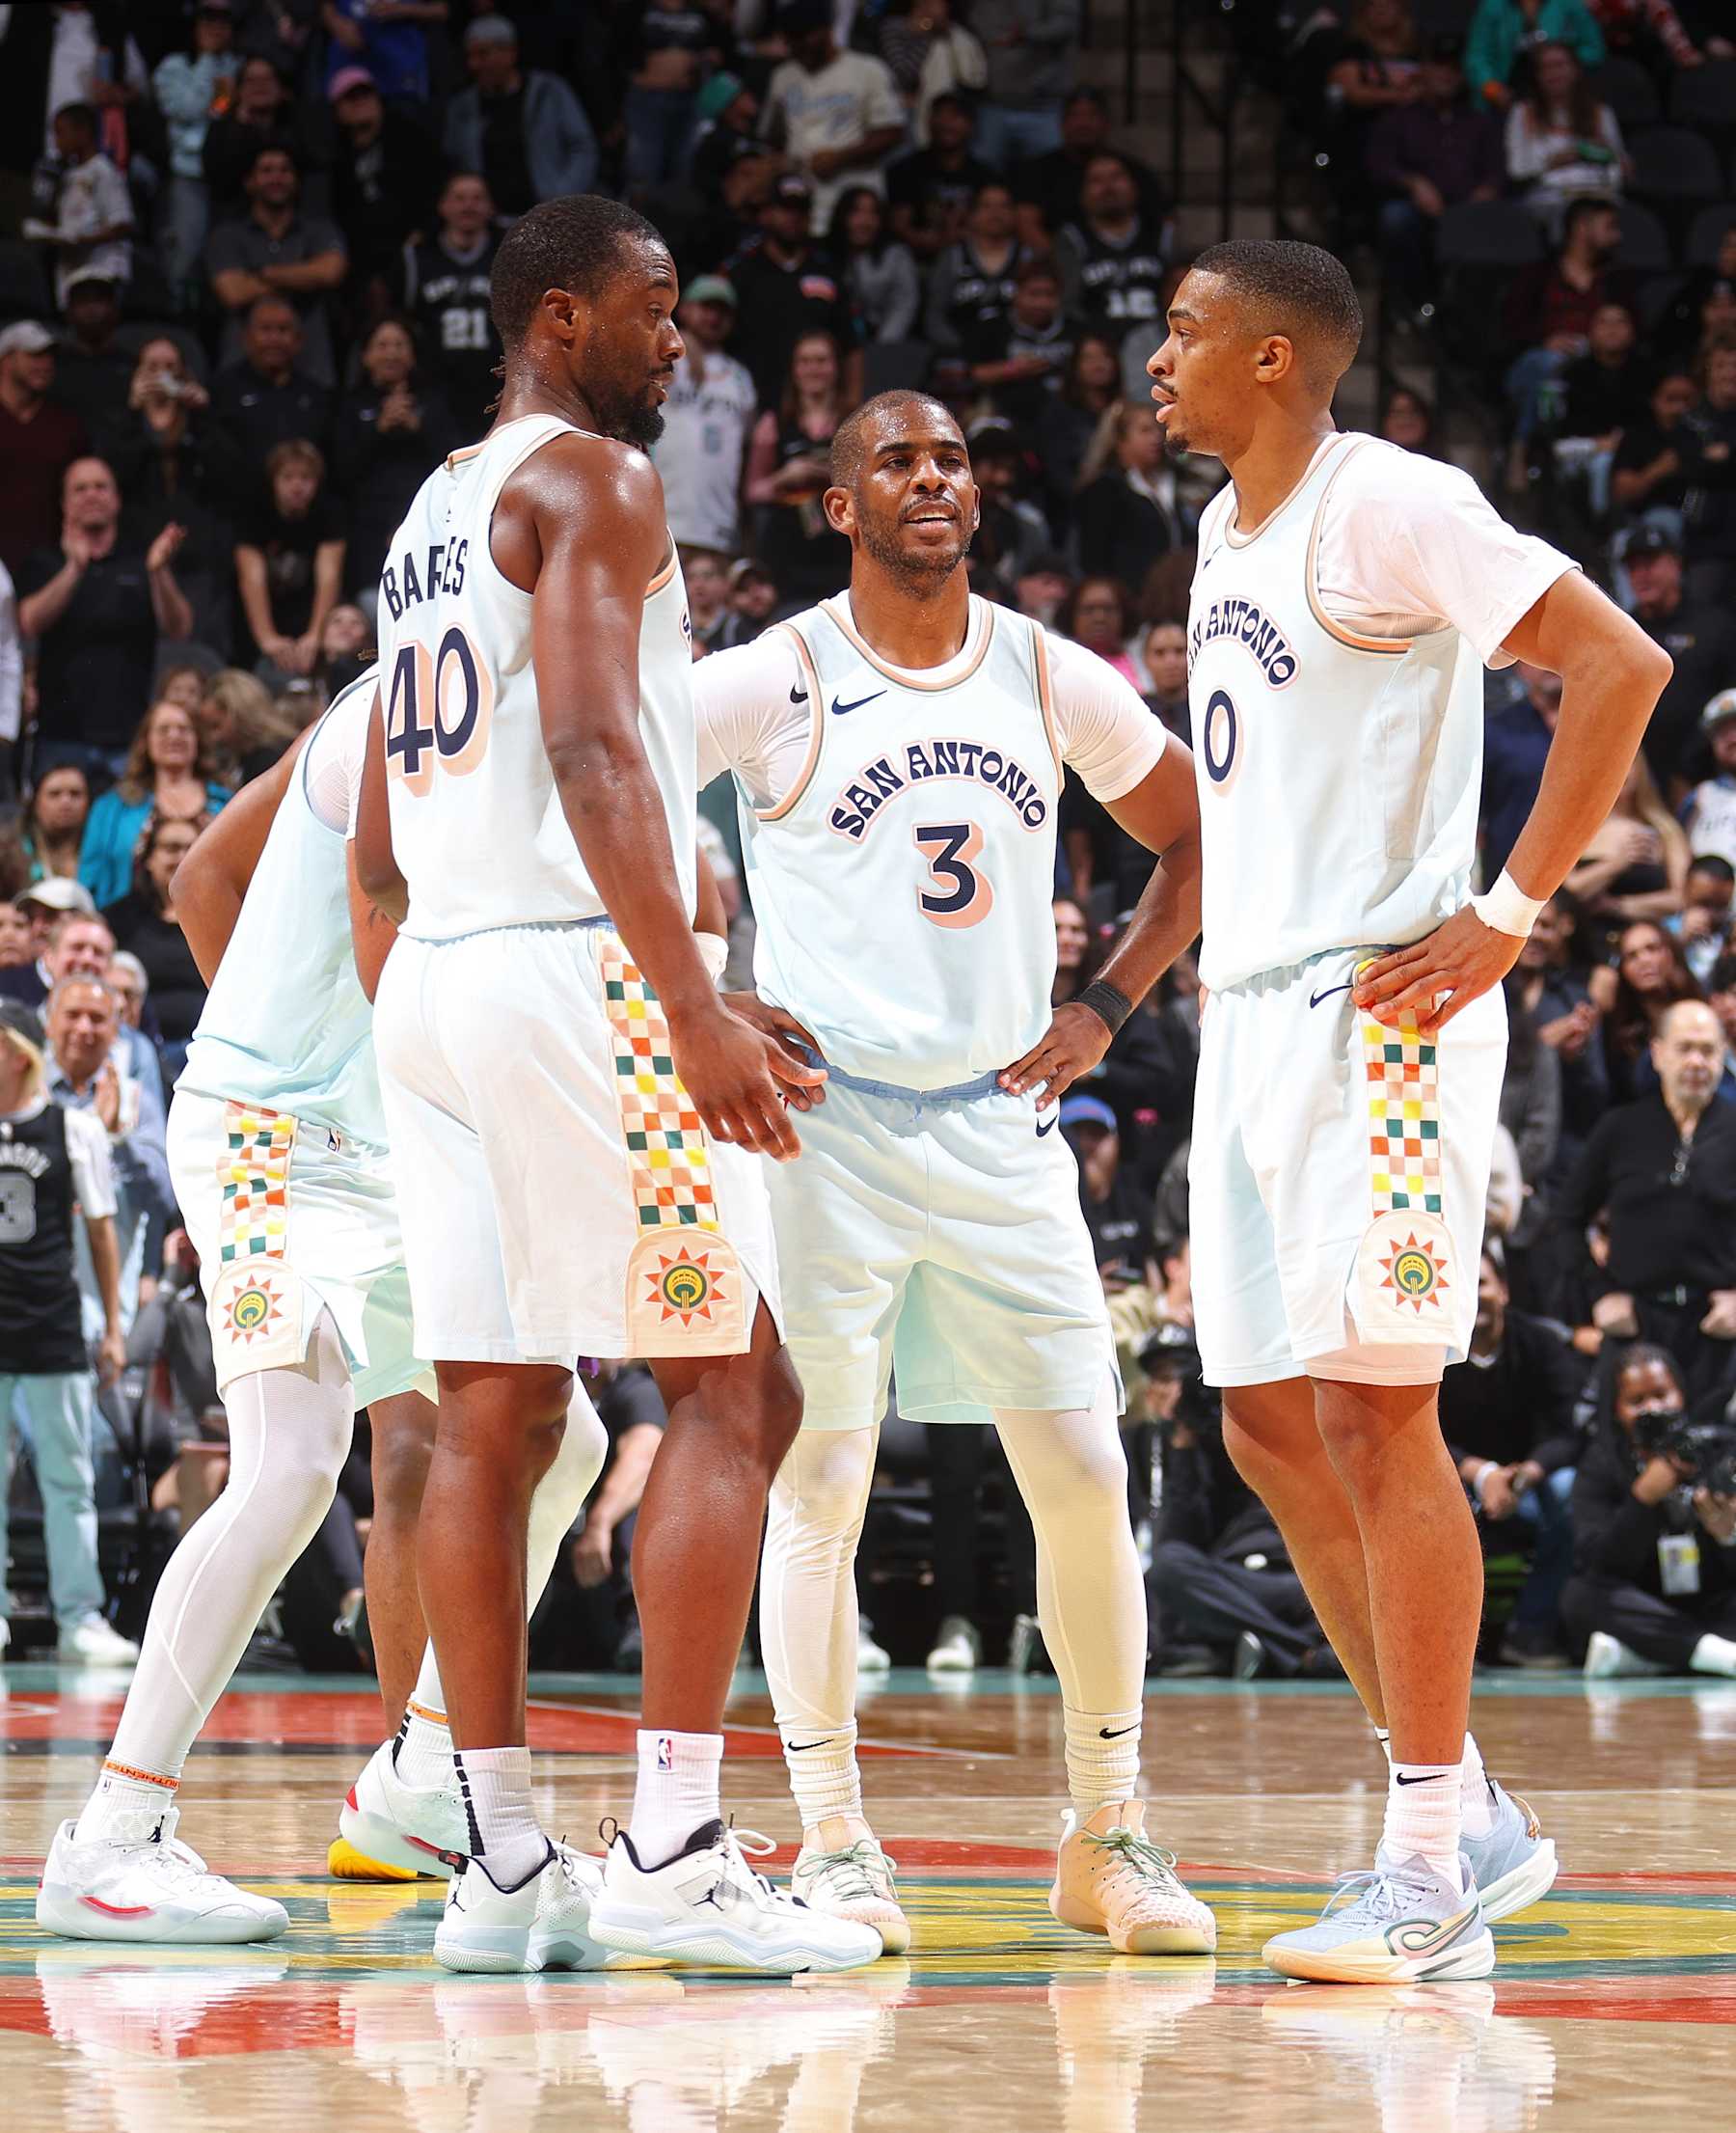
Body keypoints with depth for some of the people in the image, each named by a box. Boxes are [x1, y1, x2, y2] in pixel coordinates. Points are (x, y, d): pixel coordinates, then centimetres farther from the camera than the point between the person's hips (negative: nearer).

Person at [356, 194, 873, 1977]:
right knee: (734, 1391, -5)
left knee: (492, 1418, 7)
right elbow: (593, 742, -20)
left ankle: (500, 1865, 6)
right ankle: (673, 1851, -11)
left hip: (432, 975, 9)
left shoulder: (429, 516, 22)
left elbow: (377, 848, 24)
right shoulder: (592, 478, -6)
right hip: (577, 967, -9)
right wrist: (694, 1006, -25)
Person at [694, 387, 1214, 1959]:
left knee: (1085, 1476, 2)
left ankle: (1110, 1835, 14)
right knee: (823, 1483, -5)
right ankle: (836, 1845, 3)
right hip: (826, 1119, -4)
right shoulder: (772, 684, -7)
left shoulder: (1053, 682, 5)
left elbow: (1195, 839, 18)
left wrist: (1104, 1009, 7)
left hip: (1003, 1125, 4)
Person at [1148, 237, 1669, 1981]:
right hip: (1250, 1016, 10)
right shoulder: (1227, 530, 17)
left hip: (1378, 1008, -10)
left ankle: (1431, 1861, -4)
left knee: (1376, 1413, -10)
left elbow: (1618, 664, -17)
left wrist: (1512, 912, -18)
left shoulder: (1385, 506, -11)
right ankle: (1467, 1819, 15)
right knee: (1269, 1424, 8)